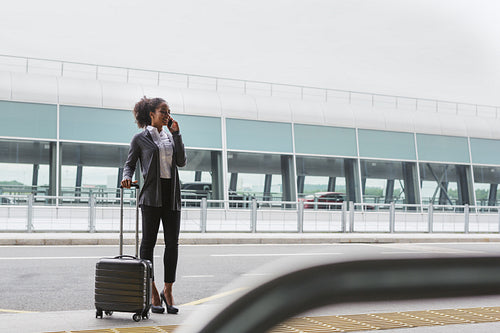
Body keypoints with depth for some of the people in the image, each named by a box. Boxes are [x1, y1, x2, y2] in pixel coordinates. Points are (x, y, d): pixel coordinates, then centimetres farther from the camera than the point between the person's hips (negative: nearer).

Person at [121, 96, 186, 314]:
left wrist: (176, 134, 2)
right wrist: (127, 177, -13)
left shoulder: (170, 137, 17)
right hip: (151, 195, -4)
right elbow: (130, 164, 8)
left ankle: (168, 290, 9)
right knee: (148, 241, -2)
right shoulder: (140, 139, 5)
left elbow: (181, 162, 5)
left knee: (172, 243, 0)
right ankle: (151, 291, 6)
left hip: (171, 194, 4)